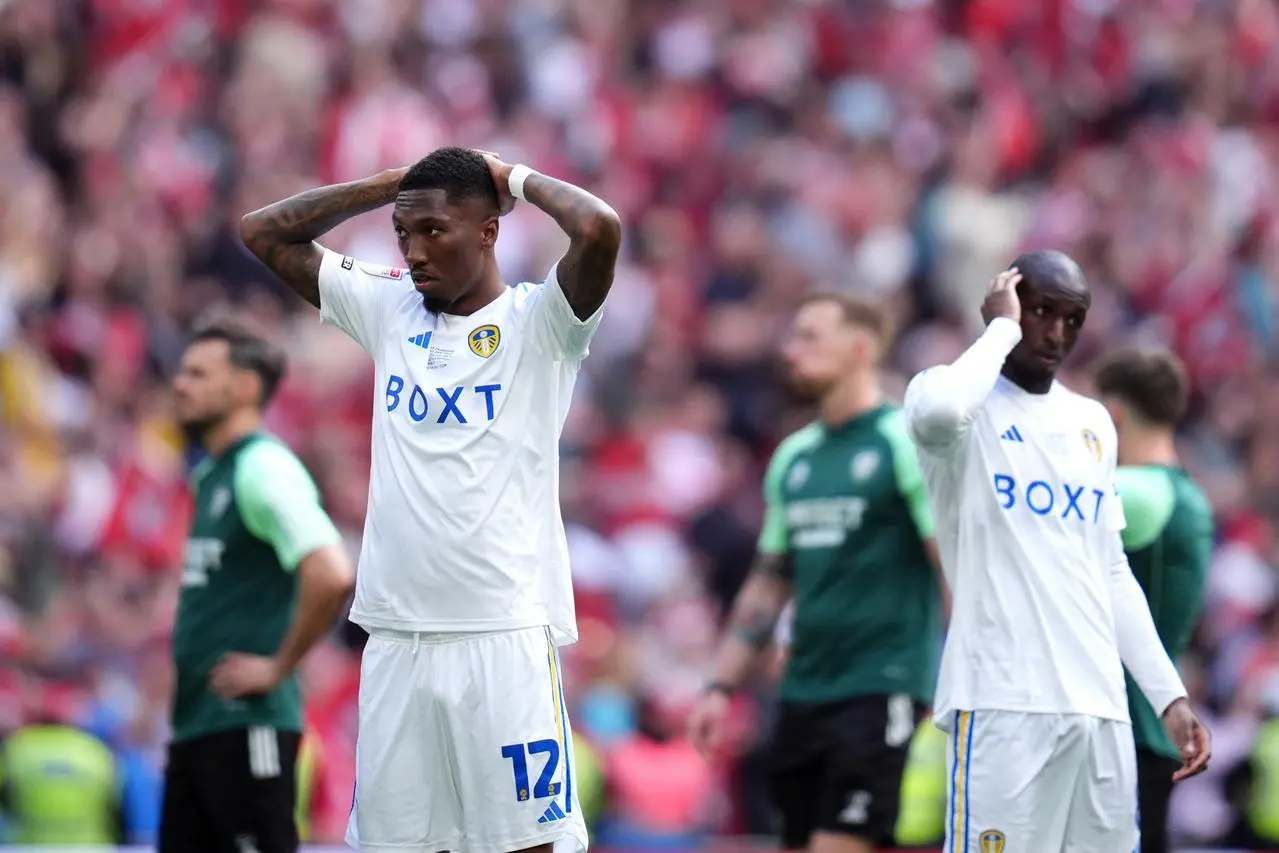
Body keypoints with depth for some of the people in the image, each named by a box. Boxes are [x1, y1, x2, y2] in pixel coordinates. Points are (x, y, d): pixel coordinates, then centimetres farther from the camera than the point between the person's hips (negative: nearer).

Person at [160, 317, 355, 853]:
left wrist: (278, 667, -17)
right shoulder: (213, 473, 17)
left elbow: (331, 576, -25)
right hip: (196, 724, 10)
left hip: (245, 724, -10)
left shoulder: (264, 468, -12)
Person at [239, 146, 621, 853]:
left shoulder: (536, 322, -2)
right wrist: (391, 185, 11)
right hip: (394, 636, 5)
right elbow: (263, 232, 17)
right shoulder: (388, 308, 13)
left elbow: (599, 230, -20)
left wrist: (518, 179, -2)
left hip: (506, 636, -5)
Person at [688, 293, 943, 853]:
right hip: (803, 692, 7)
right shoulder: (794, 456, 15)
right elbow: (769, 580, 21)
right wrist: (722, 686, 15)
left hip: (880, 687, -7)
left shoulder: (906, 442, -6)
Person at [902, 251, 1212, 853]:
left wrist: (1168, 693, 16)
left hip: (1100, 708, 6)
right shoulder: (965, 405, 0)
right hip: (1002, 702, -6)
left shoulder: (1092, 423, 20)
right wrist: (1002, 328, -10)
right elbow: (936, 415, -27)